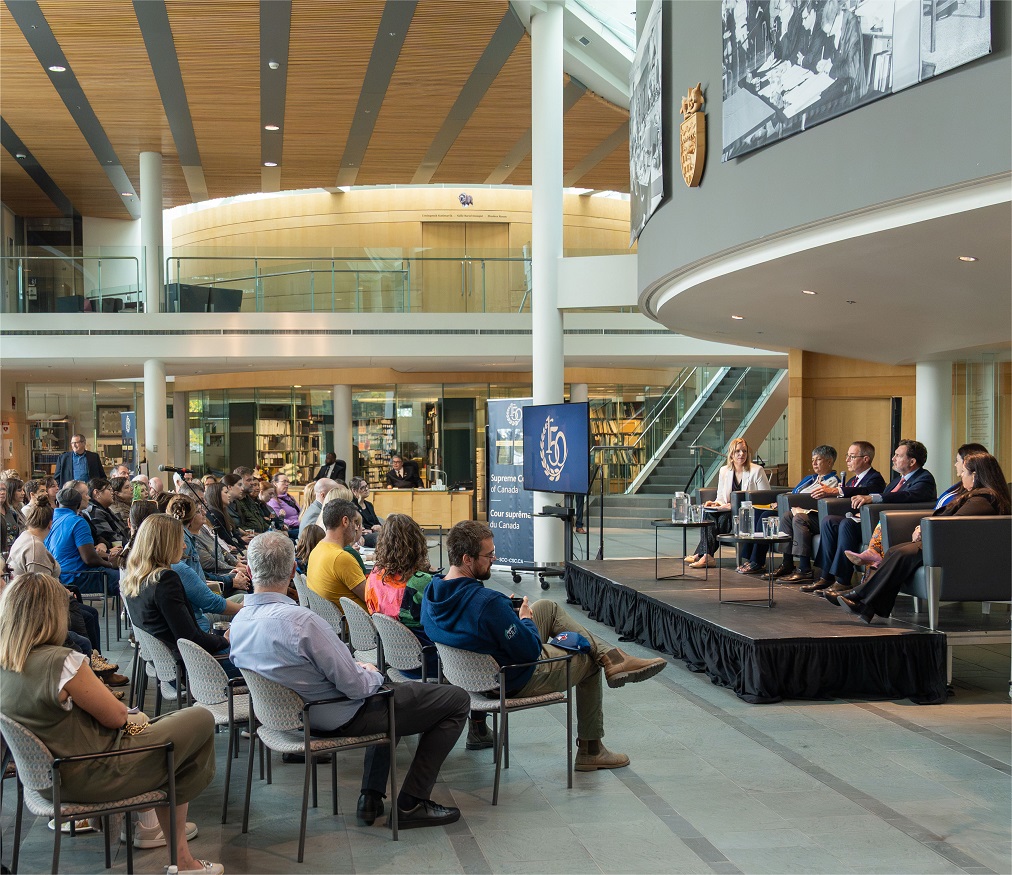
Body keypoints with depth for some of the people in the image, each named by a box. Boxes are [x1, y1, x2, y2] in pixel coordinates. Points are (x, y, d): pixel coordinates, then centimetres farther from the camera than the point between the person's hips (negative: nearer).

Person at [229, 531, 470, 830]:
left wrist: (362, 671, 12)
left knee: (388, 695, 36)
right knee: (456, 699, 2)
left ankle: (371, 797, 28)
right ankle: (411, 803, 6)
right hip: (342, 718, -9)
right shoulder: (301, 620, -32)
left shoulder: (238, 623, -5)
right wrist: (372, 674, -2)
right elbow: (355, 686, -26)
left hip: (299, 713, 9)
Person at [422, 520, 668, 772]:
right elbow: (530, 651, -28)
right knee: (588, 661, 19)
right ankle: (590, 750, 32)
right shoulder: (489, 602, -38)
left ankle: (611, 656, 19)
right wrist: (525, 620, -7)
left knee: (547, 607, 18)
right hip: (516, 681, -8)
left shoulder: (431, 593, -13)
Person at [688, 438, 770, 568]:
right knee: (708, 514, -26)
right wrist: (715, 503, -9)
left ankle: (703, 554, -30)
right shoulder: (724, 470, 13)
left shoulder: (757, 471, -2)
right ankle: (706, 555, -38)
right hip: (729, 511, 5)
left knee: (724, 518, -32)